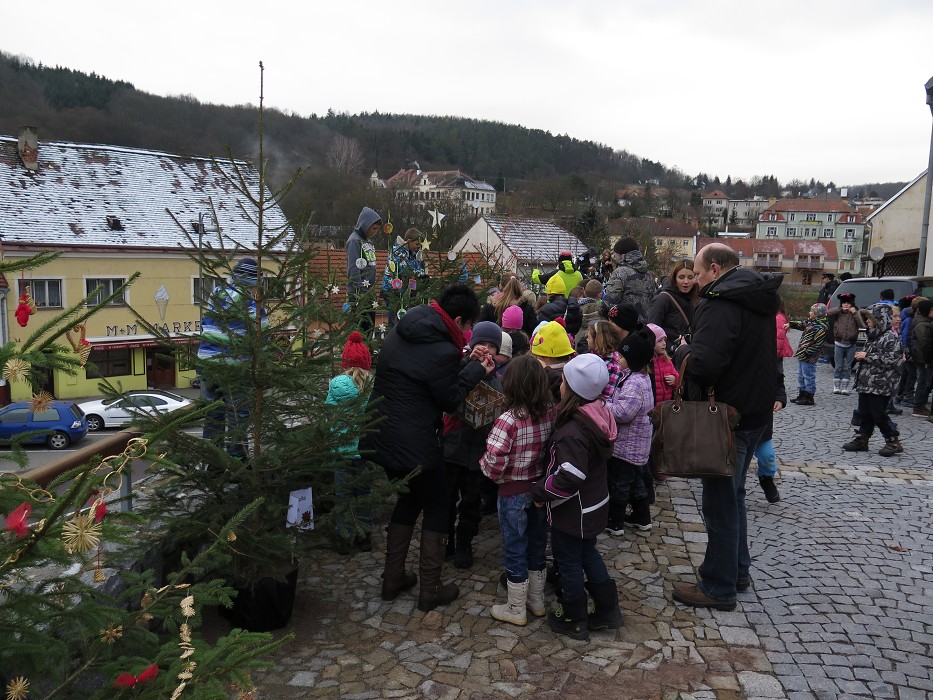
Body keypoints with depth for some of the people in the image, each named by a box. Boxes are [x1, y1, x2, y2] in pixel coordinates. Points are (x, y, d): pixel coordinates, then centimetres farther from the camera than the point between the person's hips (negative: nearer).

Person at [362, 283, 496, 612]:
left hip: (382, 438, 8)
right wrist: (476, 370, -3)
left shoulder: (400, 332, 3)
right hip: (415, 446, -8)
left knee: (406, 502, 25)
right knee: (436, 511, 12)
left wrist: (466, 362, 6)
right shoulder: (442, 351, -23)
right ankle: (430, 590, 20)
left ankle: (393, 579, 33)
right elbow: (449, 400, -11)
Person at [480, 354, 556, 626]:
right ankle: (537, 601, 38)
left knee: (515, 550, 11)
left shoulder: (509, 420, -25)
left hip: (513, 493, -5)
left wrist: (484, 463, -7)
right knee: (537, 544, 21)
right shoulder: (550, 413, -9)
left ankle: (516, 610, 26)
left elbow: (493, 463, -27)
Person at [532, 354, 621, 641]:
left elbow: (569, 477, -34)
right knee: (588, 554, 25)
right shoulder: (598, 416, -4)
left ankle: (574, 620, 28)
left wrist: (540, 492, -19)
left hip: (573, 510, -8)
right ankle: (608, 609, 35)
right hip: (594, 504, 8)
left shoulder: (573, 431, -31)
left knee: (569, 561, 11)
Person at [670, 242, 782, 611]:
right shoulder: (758, 299, 10)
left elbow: (703, 364, -31)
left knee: (720, 502, 2)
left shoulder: (720, 304, -21)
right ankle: (738, 570, 35)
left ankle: (718, 588, 14)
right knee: (733, 494, 22)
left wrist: (682, 351, -10)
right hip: (755, 410, 10)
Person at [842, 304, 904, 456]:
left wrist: (867, 356, -18)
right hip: (866, 383, 9)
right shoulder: (874, 336, 15)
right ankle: (861, 439, 20)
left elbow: (891, 359, -22)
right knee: (864, 413, 13)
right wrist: (861, 356, 10)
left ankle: (893, 442, 9)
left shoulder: (891, 337, -13)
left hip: (880, 385, -9)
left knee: (879, 414, -3)